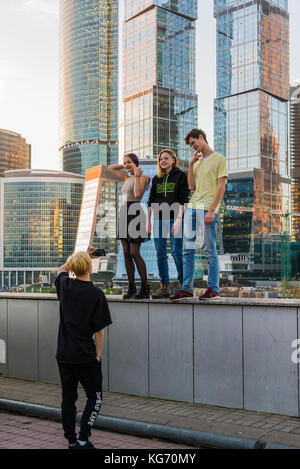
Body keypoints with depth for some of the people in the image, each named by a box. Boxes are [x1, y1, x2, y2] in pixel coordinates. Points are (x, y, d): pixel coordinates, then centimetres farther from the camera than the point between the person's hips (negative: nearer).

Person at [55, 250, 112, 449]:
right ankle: (83, 440, 6)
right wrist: (98, 355, -1)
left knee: (68, 398, 13)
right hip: (85, 356, -5)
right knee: (95, 398, 11)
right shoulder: (96, 294, -14)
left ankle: (72, 442, 19)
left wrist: (78, 259, 26)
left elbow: (61, 270, 24)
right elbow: (99, 329, -10)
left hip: (63, 355, 5)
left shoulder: (65, 286, -2)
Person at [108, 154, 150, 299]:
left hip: (135, 214, -8)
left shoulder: (142, 177, -3)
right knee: (126, 253, 4)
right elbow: (110, 168, 30)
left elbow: (138, 194, -19)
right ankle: (131, 287, 8)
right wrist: (125, 166, 21)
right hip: (124, 215, 8)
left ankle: (145, 288, -4)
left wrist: (137, 175, -11)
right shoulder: (127, 178, 18)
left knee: (134, 253, -10)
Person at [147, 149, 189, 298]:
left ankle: (183, 285, 3)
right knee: (160, 254, 3)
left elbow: (183, 200, -6)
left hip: (174, 218, -5)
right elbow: (151, 201, 17)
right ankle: (164, 287, 8)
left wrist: (179, 219, -15)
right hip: (159, 219, 5)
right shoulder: (156, 179, 16)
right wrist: (148, 220, 9)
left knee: (176, 252, -8)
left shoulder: (180, 176, 2)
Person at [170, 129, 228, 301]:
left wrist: (212, 210, -14)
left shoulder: (219, 159, 2)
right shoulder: (197, 162, 22)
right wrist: (191, 165, 9)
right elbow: (192, 186, 16)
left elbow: (221, 186, -6)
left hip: (208, 209, -7)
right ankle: (187, 289, 7)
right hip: (192, 207, 7)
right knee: (187, 250, 3)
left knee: (210, 250, -3)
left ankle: (214, 289, 3)